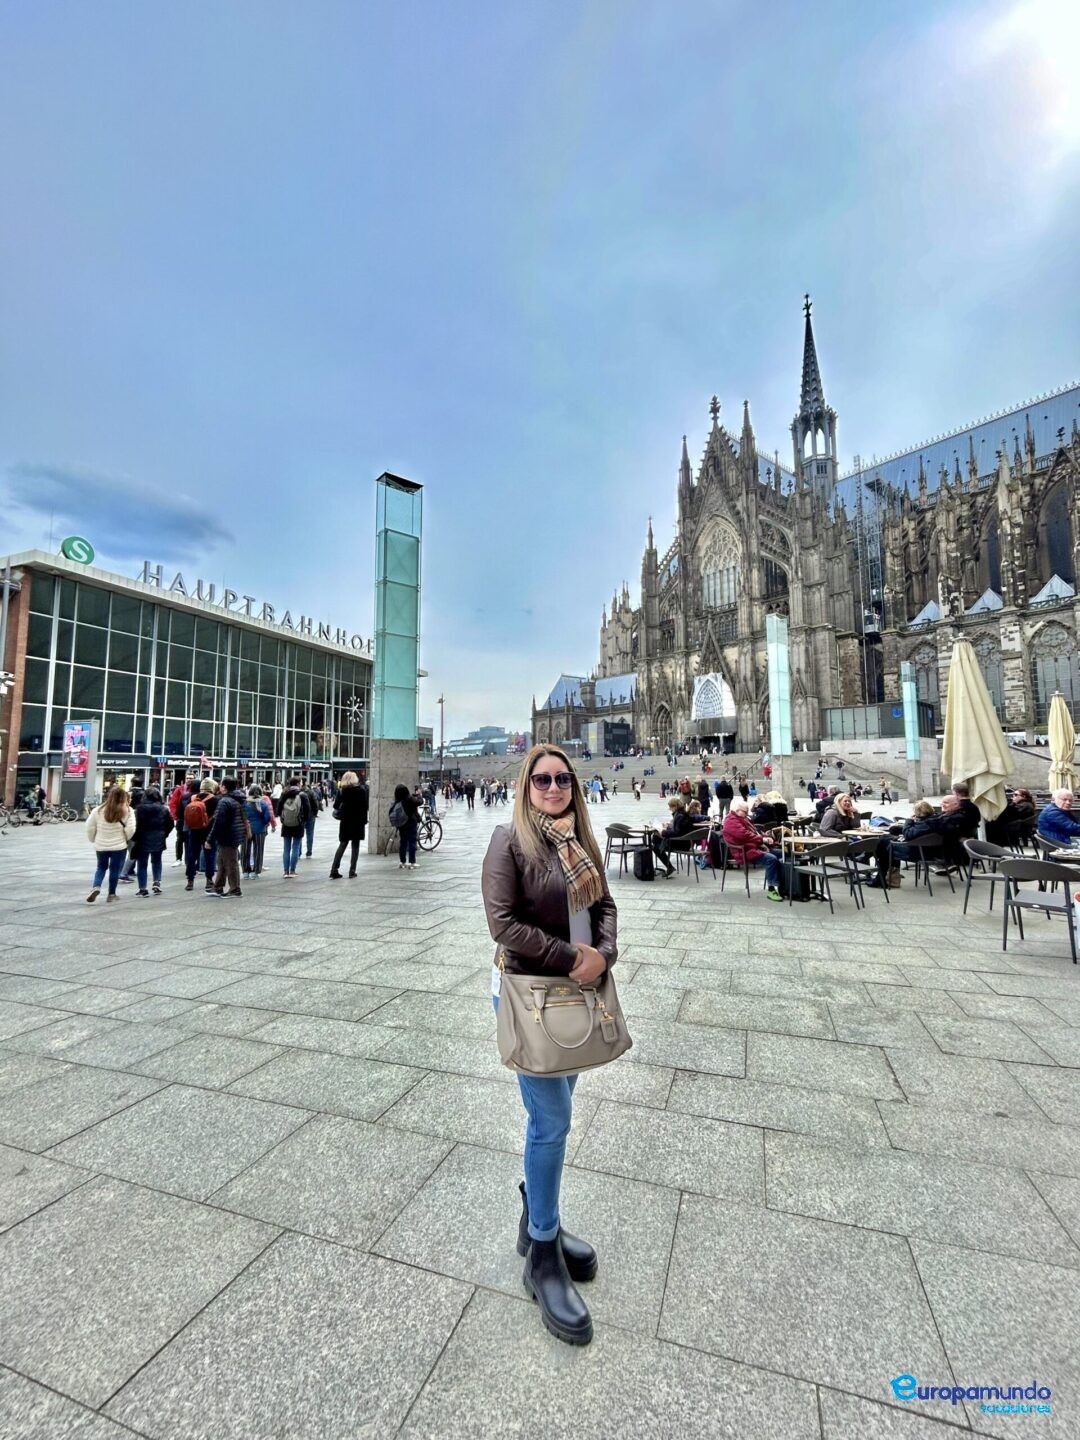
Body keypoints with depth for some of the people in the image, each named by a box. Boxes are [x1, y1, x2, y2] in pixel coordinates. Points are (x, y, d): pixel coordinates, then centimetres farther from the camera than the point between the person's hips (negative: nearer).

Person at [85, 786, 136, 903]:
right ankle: (111, 895, 17)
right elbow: (130, 830, -12)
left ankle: (96, 887, -1)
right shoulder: (127, 811, -11)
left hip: (101, 845, 2)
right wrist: (126, 838, 8)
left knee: (101, 867, 20)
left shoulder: (99, 810, -5)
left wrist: (93, 840, 17)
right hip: (119, 846, -2)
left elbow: (90, 827, 0)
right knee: (115, 869, 10)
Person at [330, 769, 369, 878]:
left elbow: (337, 805, -3)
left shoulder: (341, 790, 0)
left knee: (342, 845, 11)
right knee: (355, 846, 5)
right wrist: (364, 820, -1)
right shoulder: (361, 789, -5)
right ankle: (352, 871, 4)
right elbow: (365, 806, -7)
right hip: (358, 821, -2)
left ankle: (334, 870, 4)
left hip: (345, 821, 2)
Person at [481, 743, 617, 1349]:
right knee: (553, 1120, 2)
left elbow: (605, 905, 6)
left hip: (579, 990, 6)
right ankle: (543, 1254, 24)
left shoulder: (581, 839, 4)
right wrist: (569, 956, -19)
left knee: (553, 1112, 19)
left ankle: (538, 1215, 41)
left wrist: (604, 953, -13)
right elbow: (503, 923, -19)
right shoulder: (510, 839, -15)